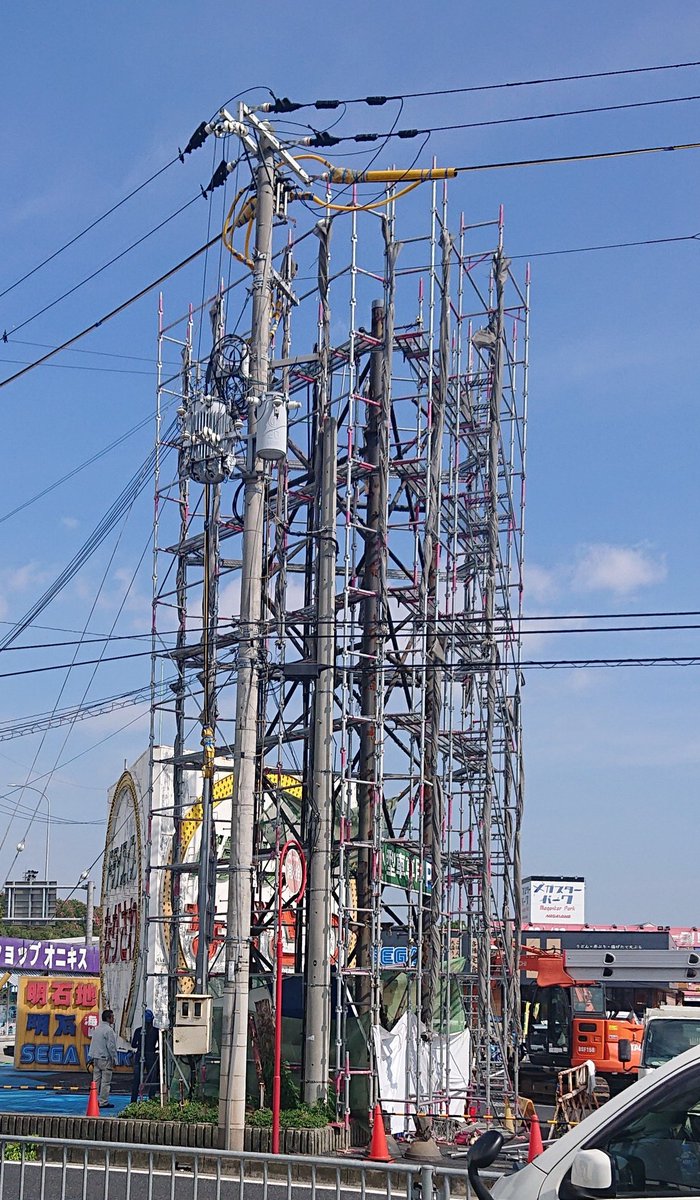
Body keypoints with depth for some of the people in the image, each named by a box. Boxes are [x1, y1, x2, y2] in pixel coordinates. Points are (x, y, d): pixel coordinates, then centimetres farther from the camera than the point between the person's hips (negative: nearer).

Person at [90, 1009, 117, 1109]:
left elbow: (92, 1044, 15)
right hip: (105, 1058, -8)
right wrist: (114, 1059, -7)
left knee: (96, 1081, 10)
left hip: (96, 1058, 8)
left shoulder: (97, 1029, 11)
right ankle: (103, 1102, -4)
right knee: (105, 1081, -4)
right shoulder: (109, 1030, -14)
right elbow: (111, 1046, -15)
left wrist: (92, 1058, 19)